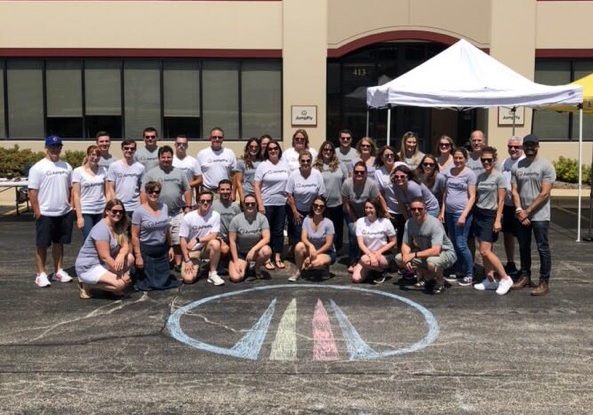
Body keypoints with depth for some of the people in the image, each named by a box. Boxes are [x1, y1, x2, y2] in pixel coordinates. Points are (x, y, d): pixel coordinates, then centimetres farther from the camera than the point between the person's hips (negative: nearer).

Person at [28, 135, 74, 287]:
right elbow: (32, 192, -10)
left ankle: (59, 271, 23)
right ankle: (41, 274, 10)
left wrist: (69, 206, 8)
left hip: (64, 213, 5)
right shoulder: (38, 167, -8)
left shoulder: (66, 166, 9)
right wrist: (37, 212, -13)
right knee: (42, 245, 3)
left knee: (59, 243, 14)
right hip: (45, 214, -5)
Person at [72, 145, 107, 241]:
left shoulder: (103, 170, 8)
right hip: (86, 212, -3)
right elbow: (76, 195, -4)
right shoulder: (78, 171, -2)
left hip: (102, 211, 3)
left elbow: (106, 192, 10)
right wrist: (79, 216, -10)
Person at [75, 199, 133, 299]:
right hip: (88, 268, -9)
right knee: (121, 284, -24)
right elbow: (105, 257, -24)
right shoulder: (101, 229, -22)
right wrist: (122, 273, -21)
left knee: (130, 258, -7)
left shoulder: (119, 227, 7)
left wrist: (121, 256, -24)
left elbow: (125, 246, 0)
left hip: (103, 264, 9)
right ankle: (87, 285, -5)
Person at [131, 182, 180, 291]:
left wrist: (171, 246, 11)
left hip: (162, 249, 5)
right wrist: (138, 255, -14)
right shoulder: (139, 211, -14)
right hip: (146, 250, -4)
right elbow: (135, 235, -13)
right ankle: (138, 275, 36)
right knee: (148, 284, 4)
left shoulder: (164, 207, 2)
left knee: (163, 282, 7)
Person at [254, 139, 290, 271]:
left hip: (281, 204, 3)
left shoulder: (285, 165, 8)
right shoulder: (262, 165, -2)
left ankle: (278, 258, 17)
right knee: (267, 231, 3)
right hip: (267, 204, -3)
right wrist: (260, 204, -13)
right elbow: (256, 186, -6)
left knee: (279, 231, 8)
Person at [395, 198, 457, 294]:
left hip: (445, 253, -7)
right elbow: (405, 245, -1)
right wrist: (406, 256, -24)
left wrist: (414, 255, -33)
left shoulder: (434, 224, -27)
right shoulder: (409, 223, -8)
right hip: (425, 253, 7)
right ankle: (429, 277, 9)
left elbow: (435, 251, -35)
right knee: (399, 258, -7)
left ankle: (440, 281, -5)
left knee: (432, 261, -41)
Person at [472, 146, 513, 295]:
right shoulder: (480, 177, 10)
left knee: (485, 251, -11)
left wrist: (498, 220, -15)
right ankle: (490, 279, 16)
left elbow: (501, 201, -11)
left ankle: (505, 278, 1)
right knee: (483, 250, 7)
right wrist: (474, 213, 8)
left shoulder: (499, 177, -9)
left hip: (491, 215, -6)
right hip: (478, 214, 6)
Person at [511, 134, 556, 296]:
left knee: (543, 248, -1)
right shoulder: (516, 166, 8)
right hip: (521, 215, 5)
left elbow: (544, 193, -12)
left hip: (540, 216, -5)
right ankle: (525, 276, 26)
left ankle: (544, 282, 4)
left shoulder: (546, 166, -7)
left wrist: (528, 211, -12)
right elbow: (514, 191, 6)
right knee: (523, 247, 14)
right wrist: (519, 210, -8)